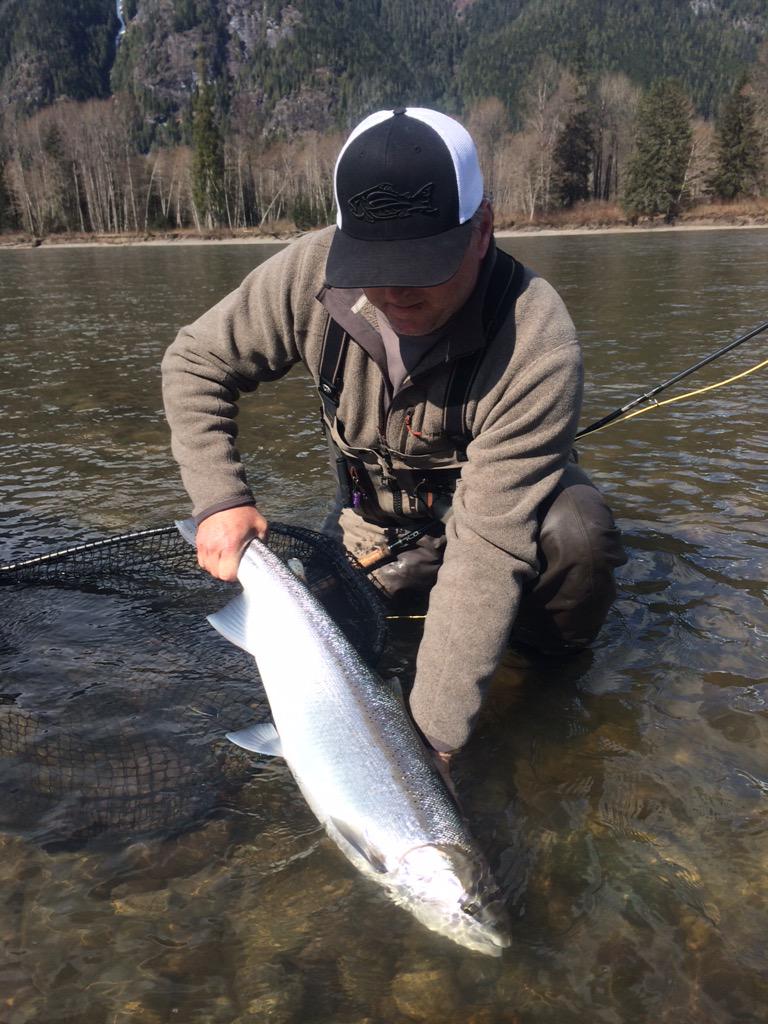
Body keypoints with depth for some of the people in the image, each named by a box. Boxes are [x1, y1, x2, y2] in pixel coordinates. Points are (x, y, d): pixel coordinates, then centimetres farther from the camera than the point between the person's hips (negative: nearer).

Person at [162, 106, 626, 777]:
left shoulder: (538, 345, -35)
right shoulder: (311, 274, -24)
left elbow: (489, 545, -38)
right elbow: (194, 364, -9)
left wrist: (434, 733, -39)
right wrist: (219, 499, -22)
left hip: (513, 498, -3)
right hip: (374, 523, 4)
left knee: (576, 530, -34)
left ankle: (557, 660, -1)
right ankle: (416, 586, 22)